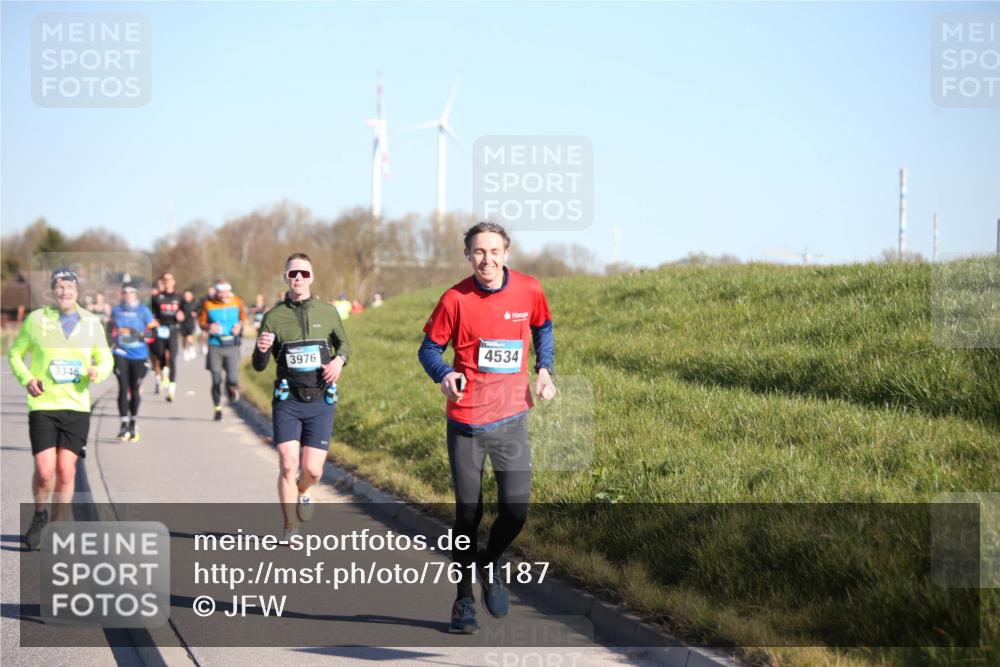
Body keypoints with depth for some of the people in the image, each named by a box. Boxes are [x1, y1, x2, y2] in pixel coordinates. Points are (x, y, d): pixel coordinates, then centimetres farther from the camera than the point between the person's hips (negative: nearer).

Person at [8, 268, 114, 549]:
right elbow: (15, 353, 10)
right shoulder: (36, 319, 0)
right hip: (42, 405, -2)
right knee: (44, 471, -10)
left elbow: (105, 359, 15)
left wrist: (98, 372, -8)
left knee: (66, 470, -2)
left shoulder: (91, 322, 6)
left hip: (77, 407, 2)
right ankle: (40, 514, 20)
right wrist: (26, 378, -8)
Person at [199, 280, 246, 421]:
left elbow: (243, 317, 19)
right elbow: (202, 323, 7)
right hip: (215, 347, 0)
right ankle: (218, 408, 19)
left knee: (233, 380, -13)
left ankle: (231, 388, 23)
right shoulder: (208, 305, 0)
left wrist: (239, 326, -1)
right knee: (216, 381, 1)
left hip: (232, 346, 0)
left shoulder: (237, 302, 4)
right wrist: (209, 327, -14)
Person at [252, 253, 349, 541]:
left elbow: (343, 343, 19)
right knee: (288, 465, -9)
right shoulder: (273, 317, 0)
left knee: (312, 470, -2)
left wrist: (339, 360, -3)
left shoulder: (327, 312, 3)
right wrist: (261, 350, -19)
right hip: (287, 401, -1)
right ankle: (290, 529, 5)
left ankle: (302, 492, 35)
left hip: (321, 401, 1)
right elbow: (259, 366, 4)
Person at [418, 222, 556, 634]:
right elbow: (430, 348, -1)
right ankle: (464, 601, 20)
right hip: (465, 422, -1)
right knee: (467, 514, 4)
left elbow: (542, 328, 18)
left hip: (511, 418, 2)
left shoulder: (529, 291, -2)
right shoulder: (455, 299, -9)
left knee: (516, 510, -9)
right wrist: (444, 375, -21)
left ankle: (489, 564, 24)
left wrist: (543, 369, 5)